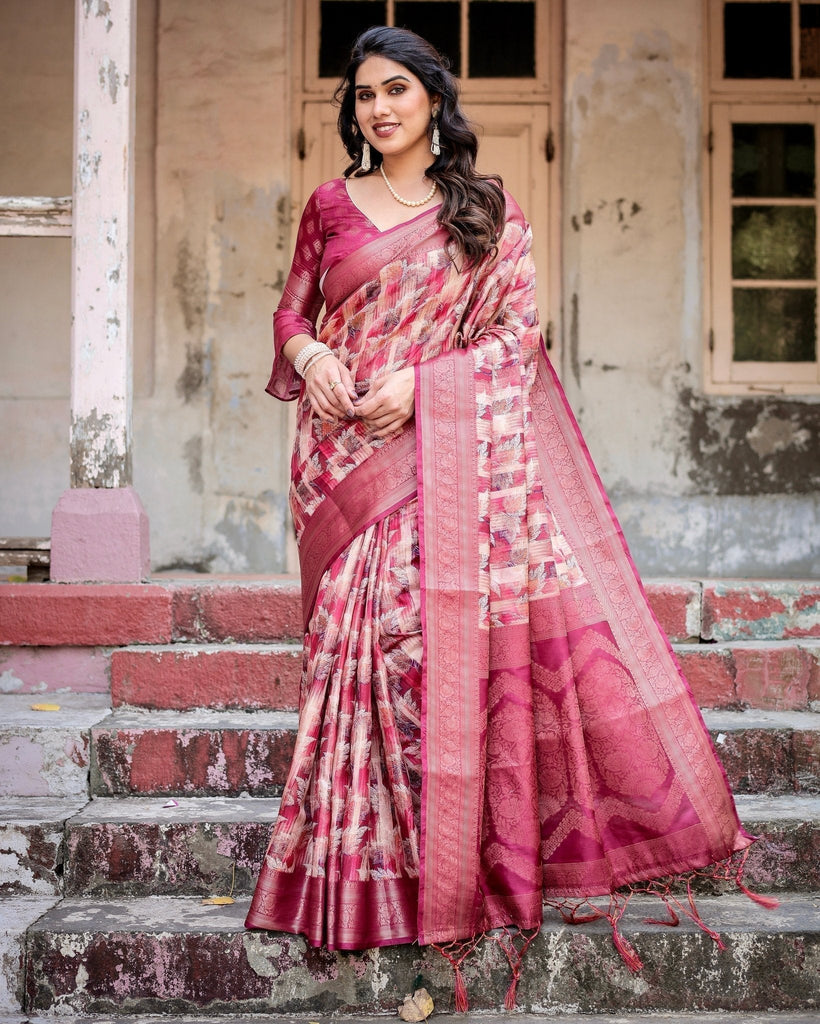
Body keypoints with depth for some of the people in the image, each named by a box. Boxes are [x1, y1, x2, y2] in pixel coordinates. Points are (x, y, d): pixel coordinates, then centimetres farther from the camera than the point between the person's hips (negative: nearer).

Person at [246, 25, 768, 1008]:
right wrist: (308, 354, -7)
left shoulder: (487, 210, 9)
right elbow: (291, 310, 17)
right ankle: (367, 862, 5)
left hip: (448, 453, -1)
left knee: (448, 624, -11)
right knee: (364, 632, -5)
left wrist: (420, 380, -12)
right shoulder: (330, 206, 13)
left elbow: (517, 330, 2)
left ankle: (459, 848, 3)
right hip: (347, 456, 1)